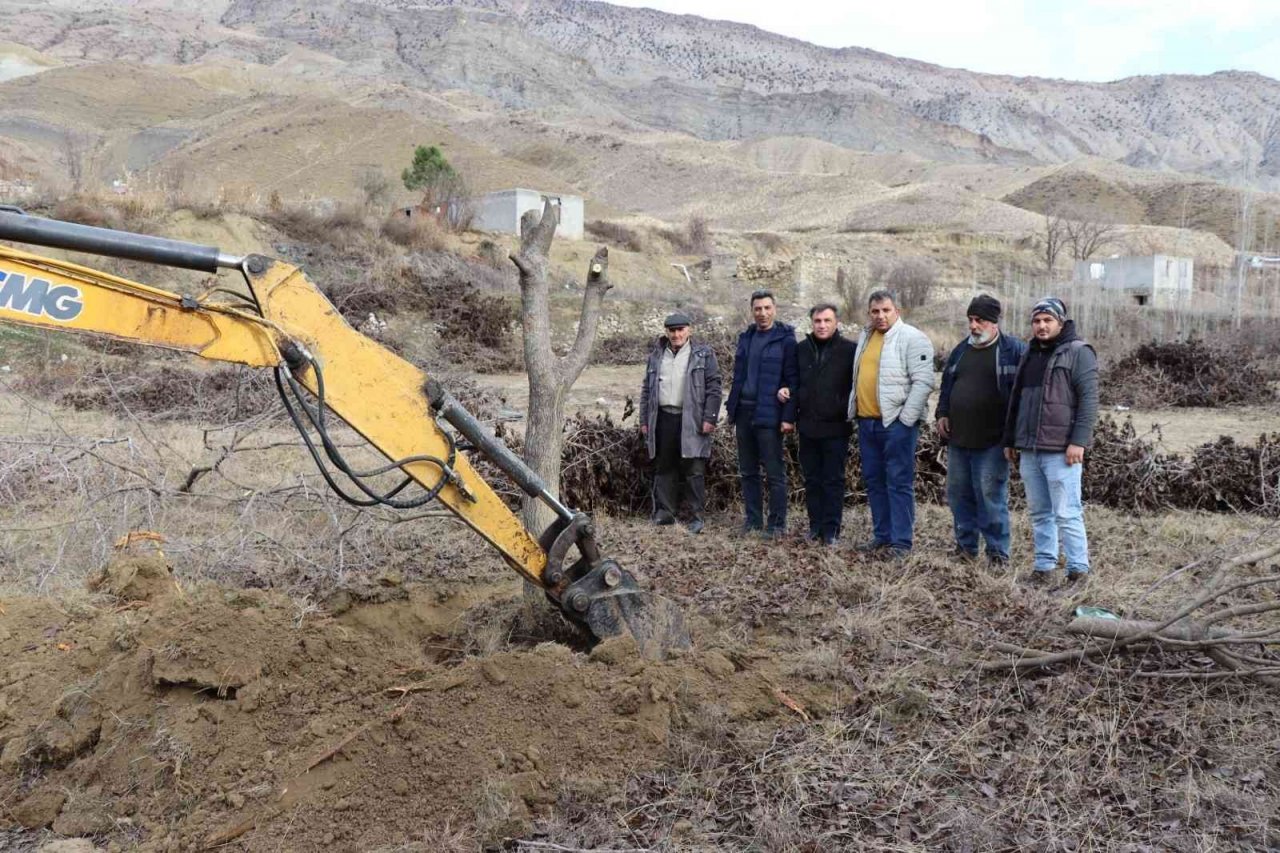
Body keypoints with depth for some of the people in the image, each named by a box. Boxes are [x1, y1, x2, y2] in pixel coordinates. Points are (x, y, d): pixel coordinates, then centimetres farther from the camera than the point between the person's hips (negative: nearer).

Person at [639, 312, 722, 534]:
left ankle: (696, 516, 2)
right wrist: (644, 420, 13)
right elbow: (647, 389, 18)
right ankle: (665, 513, 15)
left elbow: (714, 387, -2)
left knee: (694, 471, -4)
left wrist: (710, 418, -10)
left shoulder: (703, 355, 3)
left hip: (692, 420, -4)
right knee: (663, 469, 7)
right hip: (663, 420, 4)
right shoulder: (656, 356, 15)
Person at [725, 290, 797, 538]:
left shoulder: (785, 339, -6)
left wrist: (789, 416, -15)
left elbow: (792, 380, -9)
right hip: (744, 412, 7)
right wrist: (732, 408, 13)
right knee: (748, 471, 12)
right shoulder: (745, 337, 13)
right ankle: (753, 519, 20)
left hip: (768, 415, -6)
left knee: (774, 473, -1)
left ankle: (777, 524, 5)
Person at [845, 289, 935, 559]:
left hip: (896, 422, -8)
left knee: (899, 483, -3)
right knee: (874, 481, 13)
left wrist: (906, 419, -18)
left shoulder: (912, 338, -9)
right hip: (866, 421, 8)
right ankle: (882, 536, 23)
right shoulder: (865, 336, 15)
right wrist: (855, 410, 17)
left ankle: (901, 542, 2)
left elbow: (923, 381, -16)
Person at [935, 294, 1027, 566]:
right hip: (958, 438, 6)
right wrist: (942, 414, 12)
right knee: (958, 493, 11)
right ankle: (965, 545, 23)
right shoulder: (961, 350, 16)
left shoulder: (1013, 349, -3)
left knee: (991, 495, -5)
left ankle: (998, 550, 6)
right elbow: (947, 385, 25)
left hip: (992, 441, -6)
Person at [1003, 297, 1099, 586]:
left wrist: (1079, 442, -19)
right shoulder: (1030, 354, 18)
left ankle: (1078, 570, 2)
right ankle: (1044, 565, 20)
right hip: (1029, 450, 7)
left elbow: (1088, 400, -12)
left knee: (1067, 513, -6)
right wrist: (1010, 440, 20)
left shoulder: (1078, 352, -5)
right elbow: (1016, 399, 23)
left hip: (1061, 451, -7)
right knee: (1039, 512, 12)